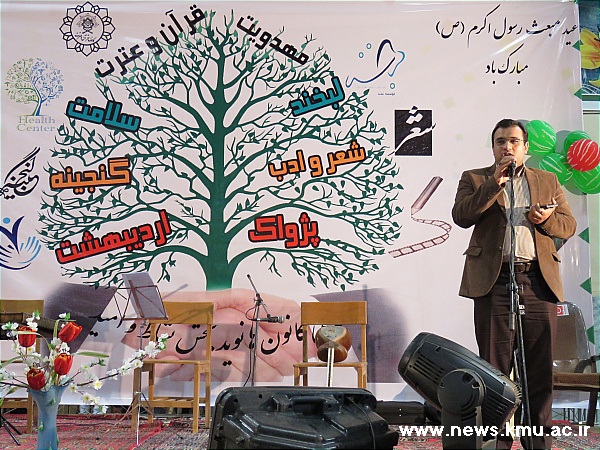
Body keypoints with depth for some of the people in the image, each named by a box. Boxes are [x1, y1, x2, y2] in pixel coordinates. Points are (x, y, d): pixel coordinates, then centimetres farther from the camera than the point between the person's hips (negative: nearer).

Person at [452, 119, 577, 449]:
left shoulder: (548, 181, 19)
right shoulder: (474, 179, 12)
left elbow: (569, 225, 15)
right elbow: (461, 216, -5)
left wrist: (547, 218, -7)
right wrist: (494, 184, -11)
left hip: (539, 282, 2)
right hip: (494, 281, -2)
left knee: (539, 366, 5)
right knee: (495, 366, 2)